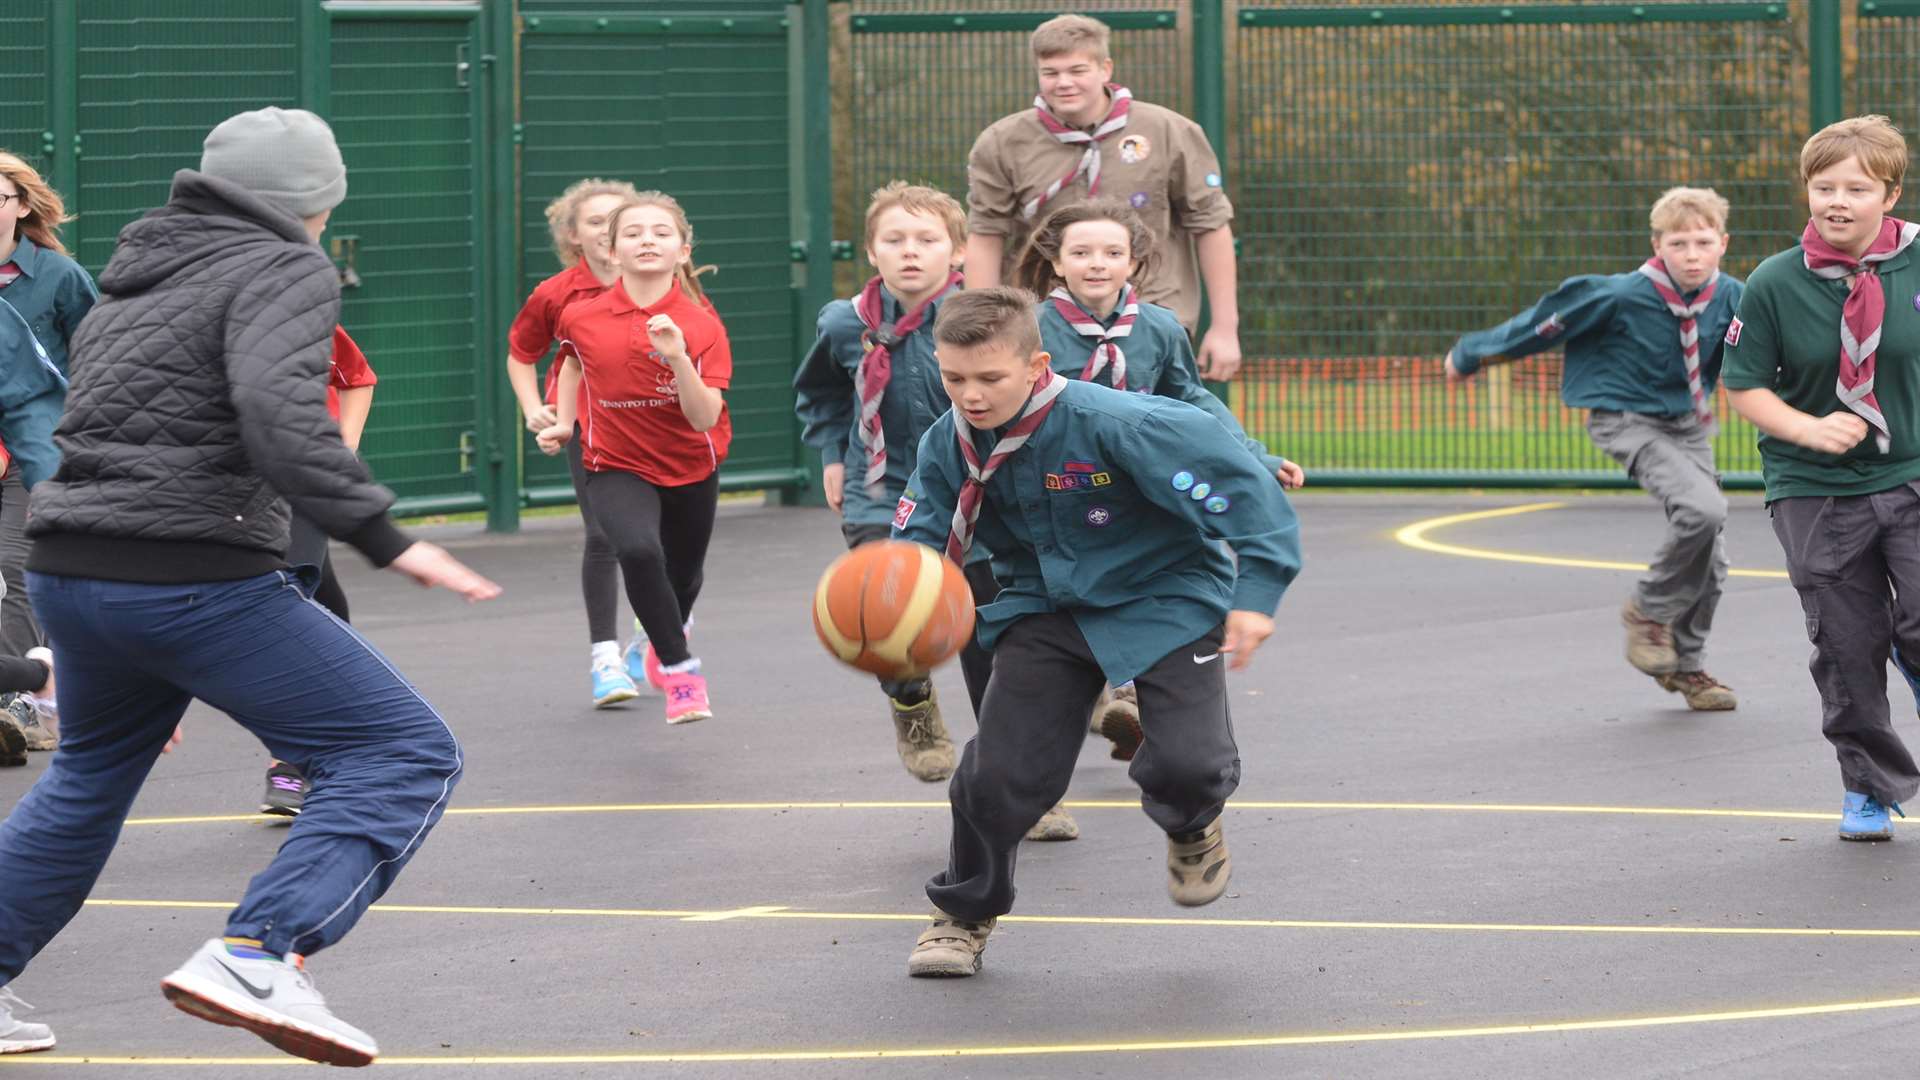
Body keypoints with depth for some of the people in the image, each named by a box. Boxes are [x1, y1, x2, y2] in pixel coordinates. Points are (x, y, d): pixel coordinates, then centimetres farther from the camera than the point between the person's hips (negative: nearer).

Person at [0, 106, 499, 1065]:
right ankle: (257, 957, -22)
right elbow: (278, 408, -24)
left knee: (91, 776, 32)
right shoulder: (283, 271, -5)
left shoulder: (134, 276, 21)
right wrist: (383, 538, -26)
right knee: (403, 754, -6)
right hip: (194, 576, -9)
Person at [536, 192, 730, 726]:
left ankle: (664, 639, 57)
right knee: (639, 550, -30)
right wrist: (564, 422, 5)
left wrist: (677, 357, -37)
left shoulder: (701, 324, -18)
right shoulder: (581, 317, -13)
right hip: (617, 468, -1)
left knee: (682, 577, 20)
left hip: (691, 469, 1)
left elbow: (704, 418, -25)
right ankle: (679, 669, -14)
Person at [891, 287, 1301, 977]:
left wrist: (1256, 592, -25)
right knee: (999, 775, -7)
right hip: (1046, 608, 4)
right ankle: (963, 913, 21)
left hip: (1165, 601, -4)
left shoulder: (1113, 424, -28)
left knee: (1185, 764, -20)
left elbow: (1239, 485, -24)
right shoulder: (950, 446, -10)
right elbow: (919, 540, -2)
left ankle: (1192, 830, 21)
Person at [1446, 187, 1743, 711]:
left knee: (1710, 558, 8)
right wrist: (1471, 355, -1)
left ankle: (1685, 666, 29)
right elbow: (1549, 321, -11)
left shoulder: (1730, 297, -10)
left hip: (1690, 426, 6)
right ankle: (1649, 610, -6)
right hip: (1631, 424, -6)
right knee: (1702, 509, -30)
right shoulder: (1622, 296, -23)